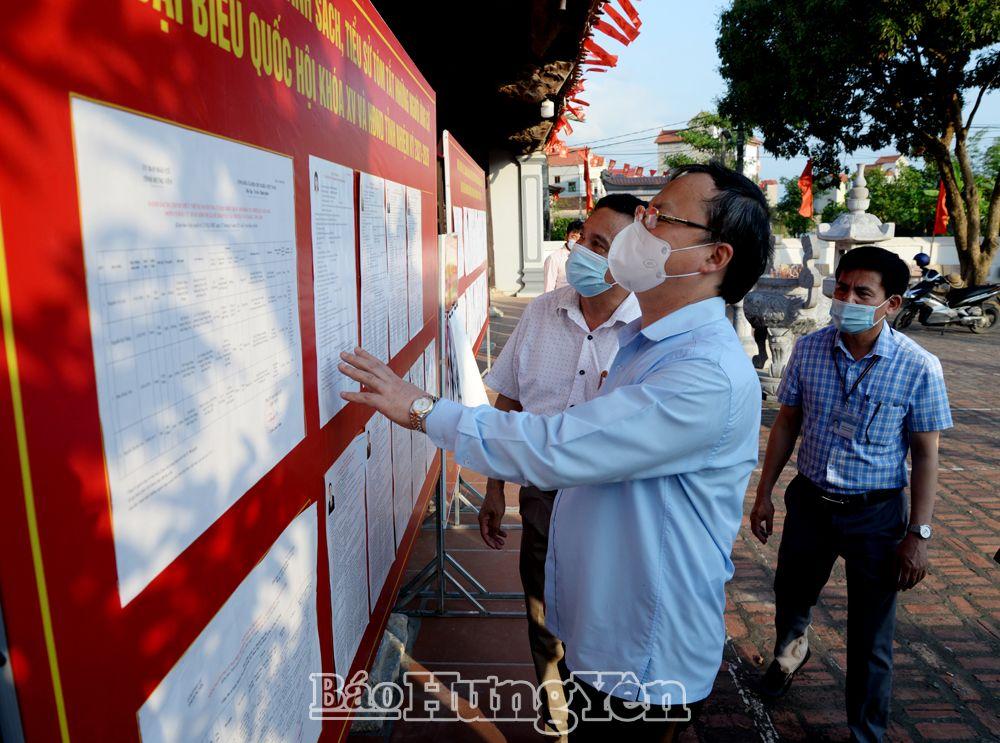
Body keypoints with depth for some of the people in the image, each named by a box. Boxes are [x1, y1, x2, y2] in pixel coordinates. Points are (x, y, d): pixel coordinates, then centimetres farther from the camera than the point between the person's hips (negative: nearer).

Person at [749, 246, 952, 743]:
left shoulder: (918, 367, -15)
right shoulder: (809, 350, -8)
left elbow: (925, 454, -8)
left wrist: (918, 534, -9)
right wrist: (764, 493, 4)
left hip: (877, 514, -3)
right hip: (810, 501, 3)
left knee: (870, 639, 9)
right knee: (791, 593, 24)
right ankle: (792, 646, 60)